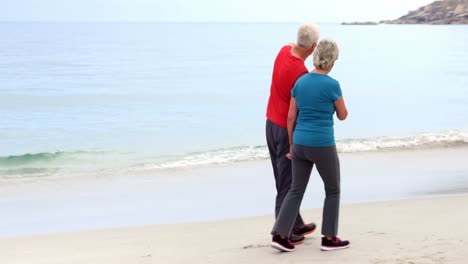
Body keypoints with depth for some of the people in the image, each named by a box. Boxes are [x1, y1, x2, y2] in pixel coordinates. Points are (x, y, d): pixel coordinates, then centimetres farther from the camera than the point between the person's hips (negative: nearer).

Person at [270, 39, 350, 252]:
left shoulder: (300, 82, 4)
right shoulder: (332, 85, -14)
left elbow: (291, 117, 7)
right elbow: (342, 115, 0)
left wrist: (292, 146, 16)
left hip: (301, 143, 5)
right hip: (322, 146, -5)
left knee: (296, 190, 12)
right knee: (333, 190, 13)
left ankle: (280, 235, 4)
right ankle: (329, 238, 17)